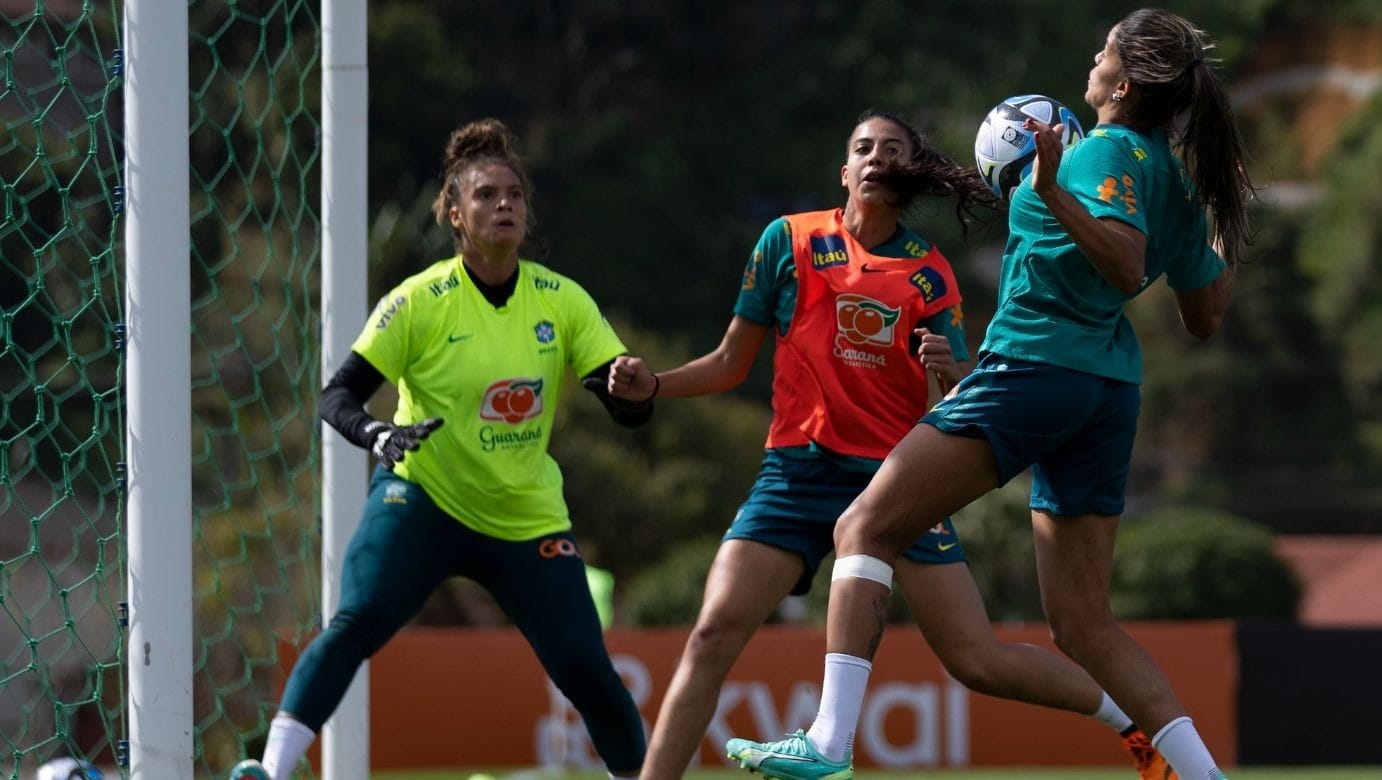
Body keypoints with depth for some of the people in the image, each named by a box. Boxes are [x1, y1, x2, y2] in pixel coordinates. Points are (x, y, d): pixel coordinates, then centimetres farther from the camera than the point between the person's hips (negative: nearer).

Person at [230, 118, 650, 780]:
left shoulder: (562, 301, -4)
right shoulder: (420, 302, -12)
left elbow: (631, 411, -4)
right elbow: (337, 395, -12)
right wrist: (378, 434, -33)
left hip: (527, 519, 3)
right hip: (423, 497, -3)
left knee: (587, 670, -4)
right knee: (355, 622, -25)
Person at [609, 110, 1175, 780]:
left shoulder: (930, 273, 5)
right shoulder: (790, 240, 5)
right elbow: (731, 363, 12)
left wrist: (948, 368, -19)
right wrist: (651, 386, -4)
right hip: (799, 469, 1)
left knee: (980, 662, -5)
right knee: (713, 636, -17)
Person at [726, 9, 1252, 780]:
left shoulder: (1107, 153, -8)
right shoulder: (1178, 178, 14)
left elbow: (1126, 262, -26)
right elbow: (1205, 316, 20)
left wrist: (1054, 192, -32)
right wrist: (1230, 238, 35)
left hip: (1031, 368, -9)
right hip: (1110, 390, 9)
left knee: (866, 529, -7)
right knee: (1086, 628, 10)